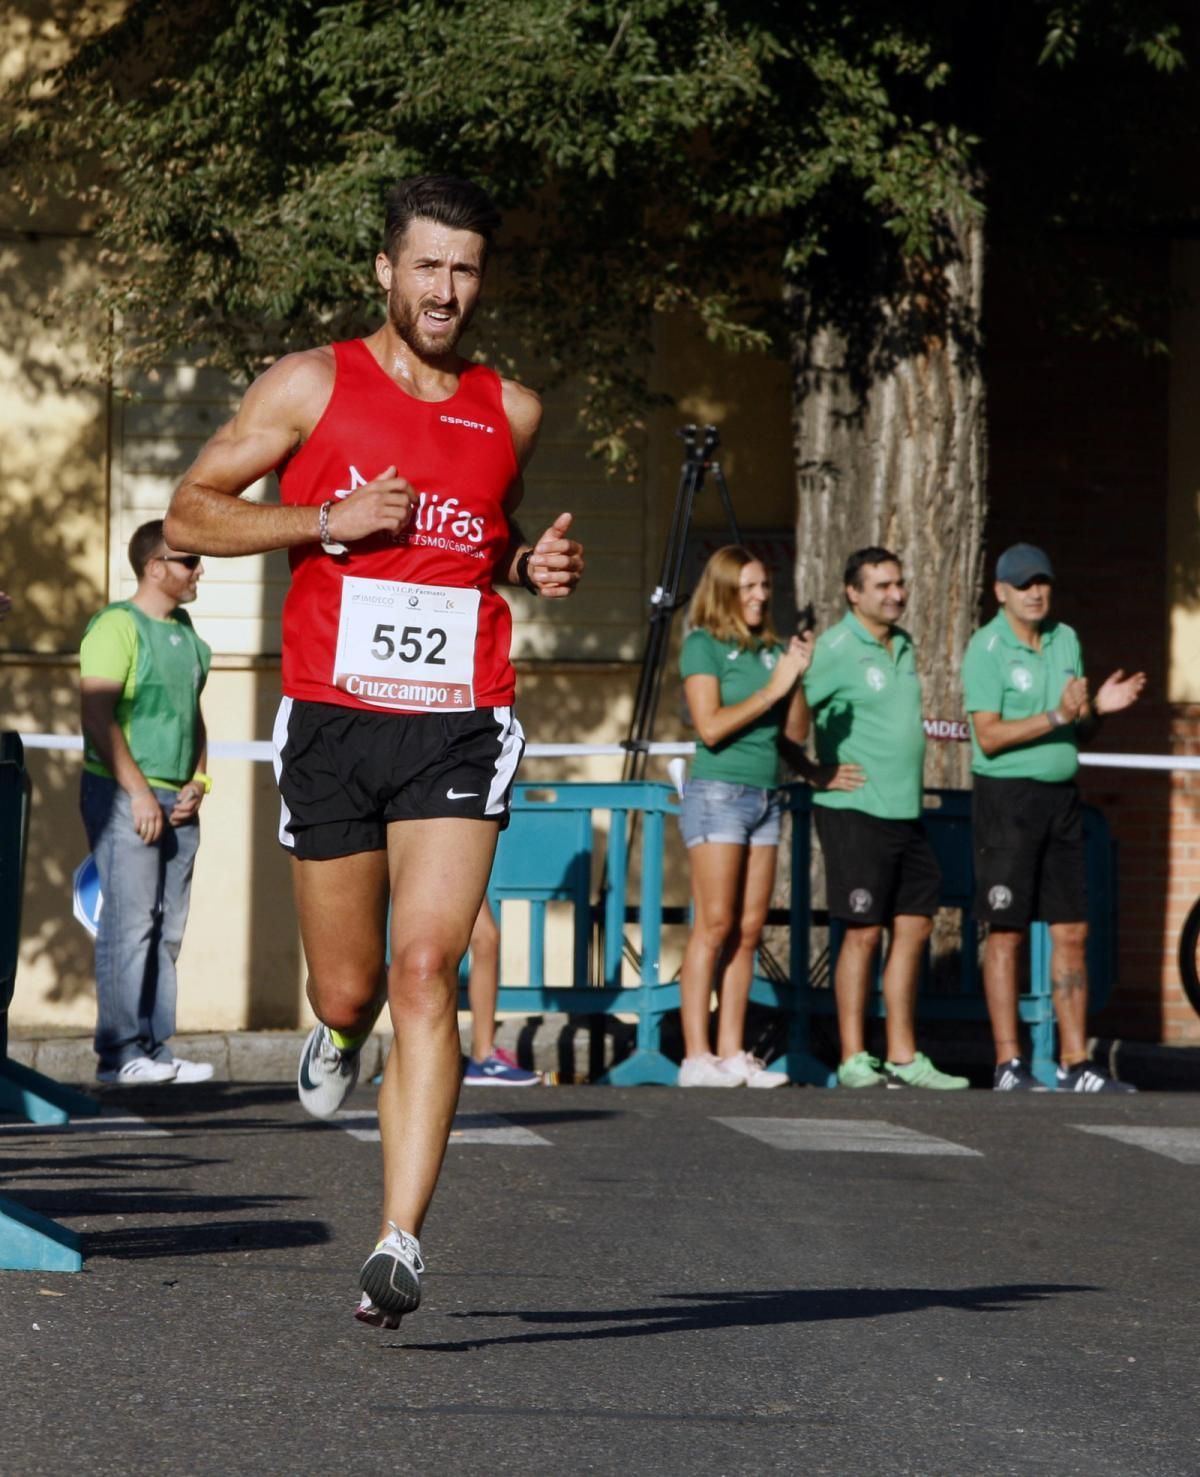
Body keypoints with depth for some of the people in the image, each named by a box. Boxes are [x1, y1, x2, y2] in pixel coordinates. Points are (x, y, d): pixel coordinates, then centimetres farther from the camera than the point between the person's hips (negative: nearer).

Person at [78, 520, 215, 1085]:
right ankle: (121, 1052, -9)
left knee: (167, 928, 6)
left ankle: (155, 1049, 9)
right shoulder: (117, 625, -8)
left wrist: (196, 783, 9)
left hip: (176, 803, 8)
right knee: (129, 923, -10)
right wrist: (139, 792, -18)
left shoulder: (184, 630, 17)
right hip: (124, 797, -8)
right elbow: (96, 715, -15)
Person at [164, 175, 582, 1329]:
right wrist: (330, 520, -10)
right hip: (332, 724, 0)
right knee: (349, 988, 7)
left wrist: (532, 566, 6)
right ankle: (338, 1036, 48)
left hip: (457, 728, 1)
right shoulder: (313, 386, 1)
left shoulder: (509, 412, 10)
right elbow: (191, 512, 3)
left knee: (425, 972, -15)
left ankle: (400, 1243, -17)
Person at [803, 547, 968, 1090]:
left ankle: (903, 1059, 14)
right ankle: (854, 1061, 1)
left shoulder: (904, 645, 14)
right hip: (855, 809, -8)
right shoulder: (835, 648, -10)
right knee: (864, 933, -5)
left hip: (906, 812, 8)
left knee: (913, 927, 8)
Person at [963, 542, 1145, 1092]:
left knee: (1072, 933, 5)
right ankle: (1009, 1063, 1)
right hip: (1006, 796, -6)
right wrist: (1057, 716, -22)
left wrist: (1098, 709, -4)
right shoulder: (986, 648, -7)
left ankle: (1075, 1063, 9)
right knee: (1007, 933, -3)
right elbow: (989, 735, -15)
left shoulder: (1066, 640, 12)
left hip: (1061, 796, 6)